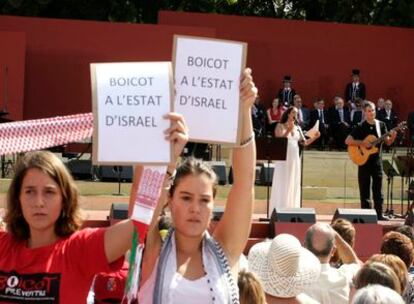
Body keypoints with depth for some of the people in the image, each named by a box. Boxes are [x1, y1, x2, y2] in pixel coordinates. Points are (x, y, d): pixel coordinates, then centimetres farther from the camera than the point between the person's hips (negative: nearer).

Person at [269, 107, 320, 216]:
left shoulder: (298, 128, 13)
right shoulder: (280, 126, -1)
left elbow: (304, 143, 12)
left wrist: (315, 137, -3)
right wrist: (288, 130, -23)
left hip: (294, 159, 5)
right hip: (284, 158, -5)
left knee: (294, 184, 5)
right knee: (282, 184, -5)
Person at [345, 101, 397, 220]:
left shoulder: (381, 125, 4)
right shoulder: (360, 127, -6)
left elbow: (387, 142, 5)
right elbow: (347, 141, -10)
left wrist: (393, 137, -16)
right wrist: (362, 143, -19)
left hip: (376, 160, 3)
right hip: (363, 160, -3)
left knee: (378, 188, 3)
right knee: (364, 189, 2)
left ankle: (379, 213, 6)